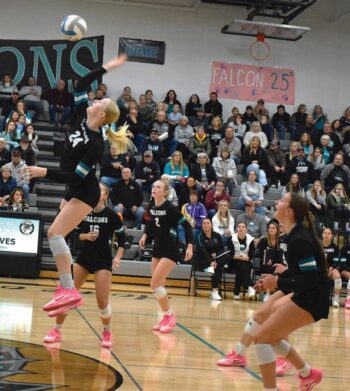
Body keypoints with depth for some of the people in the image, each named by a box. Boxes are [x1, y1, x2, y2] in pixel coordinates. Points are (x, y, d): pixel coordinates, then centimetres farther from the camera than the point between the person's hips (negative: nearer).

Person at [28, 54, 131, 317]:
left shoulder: (95, 145, -24)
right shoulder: (84, 123, -2)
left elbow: (76, 177, -25)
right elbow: (80, 86, 6)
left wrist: (45, 173, -26)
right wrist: (106, 68, 7)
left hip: (85, 194, -10)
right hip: (75, 192, 10)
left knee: (55, 232, -21)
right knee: (58, 235, 8)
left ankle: (69, 291, -27)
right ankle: (65, 288, 10)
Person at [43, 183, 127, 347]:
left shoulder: (112, 215, -9)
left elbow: (122, 237, -2)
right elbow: (79, 233, 10)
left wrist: (118, 257, -12)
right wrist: (86, 236, -12)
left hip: (103, 261, -3)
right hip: (84, 257, 3)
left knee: (102, 302, -9)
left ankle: (107, 333, 19)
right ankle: (56, 331, 11)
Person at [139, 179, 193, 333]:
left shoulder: (170, 208, -17)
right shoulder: (151, 207, 3)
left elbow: (187, 225, -16)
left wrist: (190, 246, -24)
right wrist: (145, 235, 9)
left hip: (170, 251, -7)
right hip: (158, 248, 8)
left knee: (155, 284, -13)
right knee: (157, 285, 7)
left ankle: (170, 316, 0)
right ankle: (166, 317, 19)